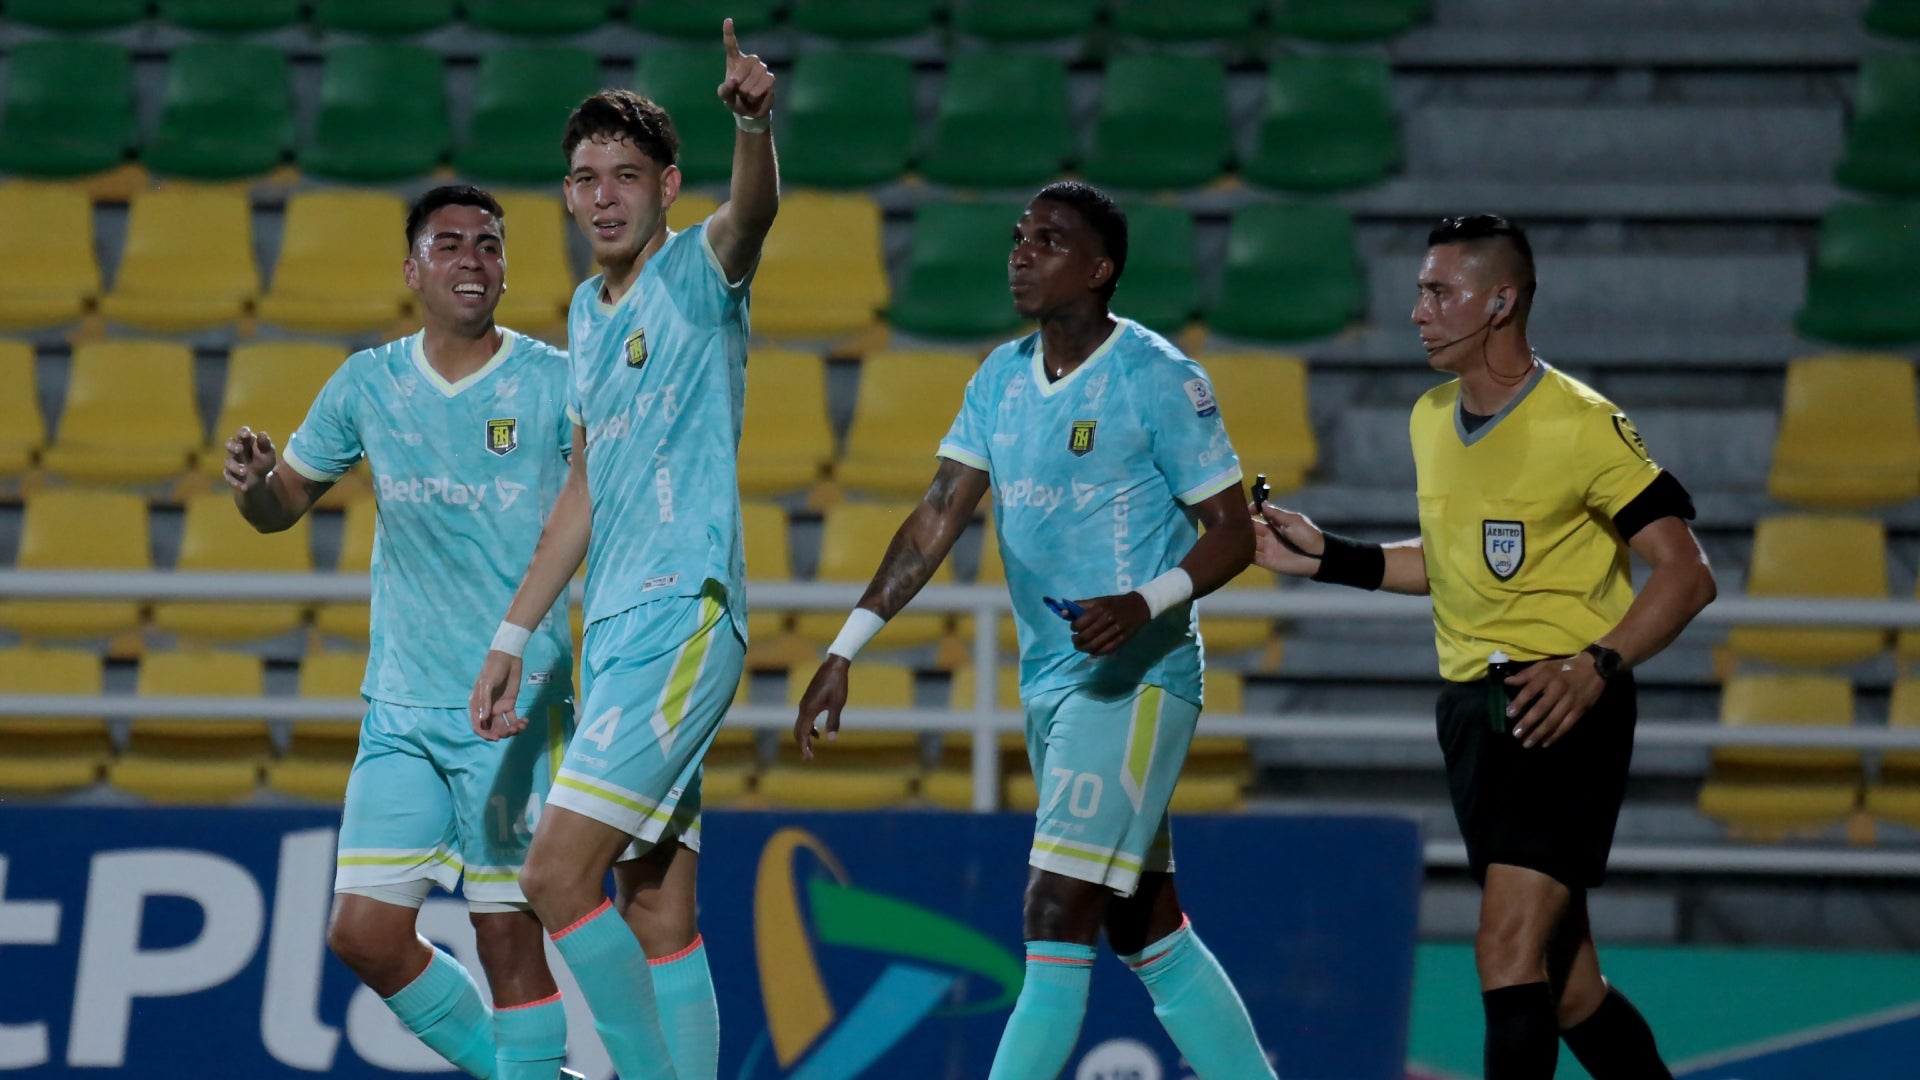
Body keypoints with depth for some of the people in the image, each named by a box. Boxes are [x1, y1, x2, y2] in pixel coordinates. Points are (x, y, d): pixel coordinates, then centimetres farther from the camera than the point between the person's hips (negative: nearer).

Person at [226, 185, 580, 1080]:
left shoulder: (555, 384, -4)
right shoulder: (367, 385, 7)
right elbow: (281, 507, 17)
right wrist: (256, 482, -6)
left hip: (517, 703, -4)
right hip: (399, 706, 4)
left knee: (508, 933, -6)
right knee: (363, 932, 1)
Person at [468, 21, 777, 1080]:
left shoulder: (697, 269, -3)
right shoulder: (588, 311, 19)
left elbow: (755, 206, -27)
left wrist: (753, 120, -48)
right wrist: (512, 638, 23)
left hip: (685, 615, -8)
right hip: (612, 630, 8)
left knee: (558, 874, -18)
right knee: (656, 914, 5)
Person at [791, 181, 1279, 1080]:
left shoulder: (1157, 379, -10)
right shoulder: (1002, 379, 10)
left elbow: (1232, 533, -9)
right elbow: (938, 517, 8)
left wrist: (1148, 603, -27)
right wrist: (846, 650, 0)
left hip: (1136, 678, -8)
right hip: (1047, 683, 8)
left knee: (1057, 919, -15)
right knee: (1147, 930, 12)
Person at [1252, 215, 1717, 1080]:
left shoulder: (1580, 425, -12)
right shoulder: (1432, 421, 11)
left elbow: (1686, 575, -12)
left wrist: (1595, 669, -24)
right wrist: (1326, 557, 15)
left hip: (1562, 709, -7)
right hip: (1471, 708, 8)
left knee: (1508, 951, -18)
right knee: (1565, 988, 9)